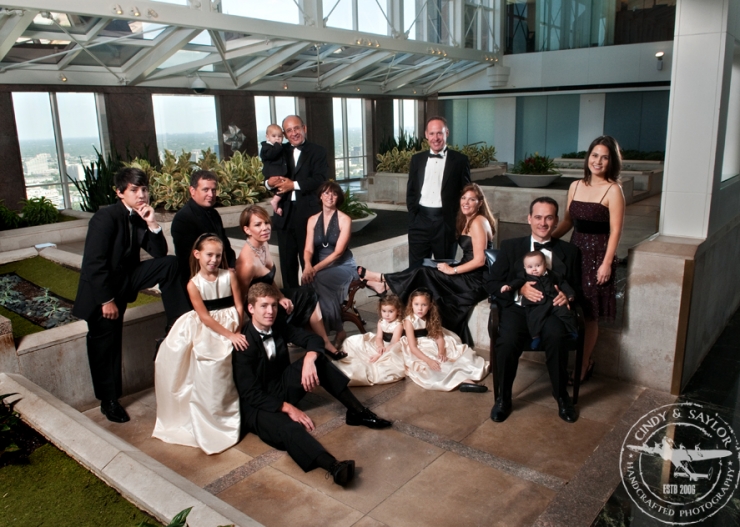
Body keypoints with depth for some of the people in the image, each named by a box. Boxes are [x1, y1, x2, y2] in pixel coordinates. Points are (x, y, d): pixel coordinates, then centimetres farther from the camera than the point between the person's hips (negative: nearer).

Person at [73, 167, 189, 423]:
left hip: (127, 277, 6)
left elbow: (159, 253, -1)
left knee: (170, 264, -12)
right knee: (105, 346, 1)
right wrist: (107, 300, -21)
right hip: (102, 289, -6)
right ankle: (109, 401, 20)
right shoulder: (106, 217, -19)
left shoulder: (141, 217, 1)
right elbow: (94, 263, -23)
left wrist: (152, 224, -16)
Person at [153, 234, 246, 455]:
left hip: (230, 323, 1)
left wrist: (238, 331, -15)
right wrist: (229, 335, -17)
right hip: (205, 329, 0)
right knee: (204, 357, -16)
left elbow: (239, 306, -2)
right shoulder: (194, 284, -6)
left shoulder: (229, 276, -2)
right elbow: (204, 317, -10)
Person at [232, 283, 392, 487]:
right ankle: (335, 467, -63)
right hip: (256, 405, -7)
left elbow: (313, 340, -3)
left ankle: (357, 412, -10)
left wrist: (309, 360, -26)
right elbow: (250, 394, -22)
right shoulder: (244, 344, -20)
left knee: (317, 357, -11)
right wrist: (288, 408, -29)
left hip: (282, 388, 7)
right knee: (288, 428, -38)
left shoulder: (278, 325, -2)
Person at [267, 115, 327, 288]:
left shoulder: (317, 151, 1)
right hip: (285, 215, 4)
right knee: (287, 262, 11)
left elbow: (320, 179, -12)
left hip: (308, 214, -4)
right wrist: (270, 183, -12)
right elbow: (272, 179, 11)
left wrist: (294, 184, -20)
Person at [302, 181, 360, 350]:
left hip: (342, 266, -4)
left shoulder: (345, 220, -6)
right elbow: (308, 249, 0)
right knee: (310, 282, -30)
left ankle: (337, 330, -19)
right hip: (320, 266, 4)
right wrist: (308, 265, -23)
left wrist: (316, 269, -27)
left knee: (319, 280, -34)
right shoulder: (312, 220, 8)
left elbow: (338, 252, -15)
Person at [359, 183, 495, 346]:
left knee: (424, 274, -10)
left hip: (477, 281, -8)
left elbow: (479, 260, -21)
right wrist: (452, 267, -1)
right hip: (469, 275, 8)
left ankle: (383, 280, 0)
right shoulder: (467, 221, 13)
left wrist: (452, 270, -14)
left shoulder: (478, 222, -16)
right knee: (425, 272, -5)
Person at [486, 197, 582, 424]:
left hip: (552, 309, 1)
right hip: (518, 307, 0)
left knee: (556, 337, -34)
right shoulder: (510, 247, 11)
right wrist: (520, 289, -11)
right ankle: (503, 398, -6)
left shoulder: (570, 251, 14)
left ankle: (562, 396, -9)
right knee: (507, 342, -31)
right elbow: (491, 283, 6)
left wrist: (569, 295, -10)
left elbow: (578, 288, 15)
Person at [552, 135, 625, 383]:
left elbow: (615, 230, -11)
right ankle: (585, 360, 22)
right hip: (575, 250, 5)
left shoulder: (613, 190, -9)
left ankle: (583, 367, 13)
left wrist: (607, 263, -16)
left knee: (589, 314, 1)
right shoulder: (575, 186, 8)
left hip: (597, 253, -5)